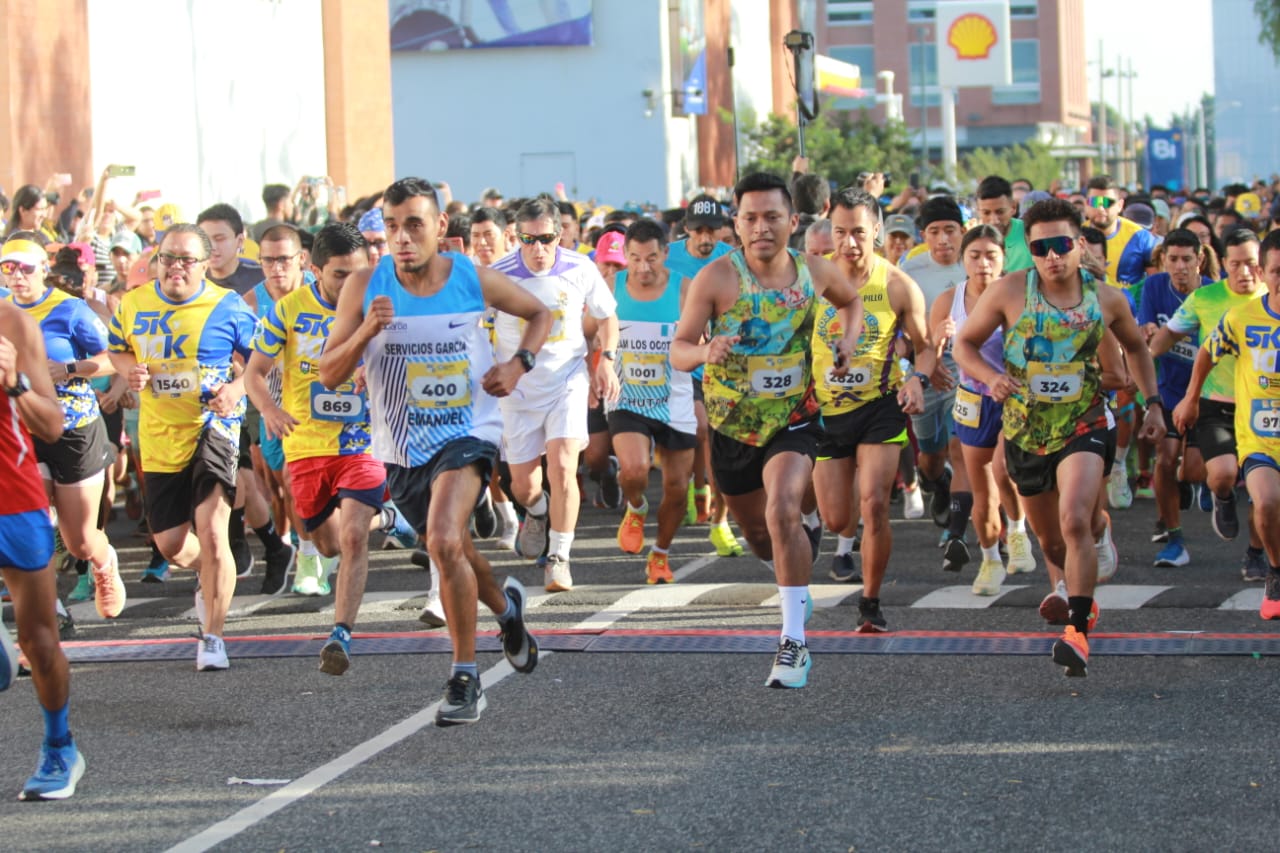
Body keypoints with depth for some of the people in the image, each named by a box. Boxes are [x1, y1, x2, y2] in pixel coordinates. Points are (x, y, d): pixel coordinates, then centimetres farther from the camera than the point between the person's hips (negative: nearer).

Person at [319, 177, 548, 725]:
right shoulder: (365, 286, -8)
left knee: (444, 542, -26)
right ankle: (506, 607, 55)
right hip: (401, 448, 4)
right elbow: (329, 375, -8)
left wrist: (519, 365, -7)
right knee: (452, 552, 21)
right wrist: (365, 332, -25)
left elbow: (540, 315, 11)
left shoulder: (473, 279, -9)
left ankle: (466, 679, -15)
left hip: (467, 433, -4)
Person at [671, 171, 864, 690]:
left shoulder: (814, 273, -6)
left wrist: (849, 340, -1)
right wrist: (705, 351, -39)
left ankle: (794, 644, -22)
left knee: (782, 513, -26)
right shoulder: (716, 279, -15)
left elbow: (851, 300, 18)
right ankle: (798, 585, 54)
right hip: (732, 426, 1)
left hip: (793, 419, -1)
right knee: (757, 534, 17)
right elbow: (678, 351, -16)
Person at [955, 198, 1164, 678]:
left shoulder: (1107, 299, -3)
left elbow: (1135, 347, 17)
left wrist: (1153, 402, 10)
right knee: (1051, 542, 15)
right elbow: (964, 344, 0)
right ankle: (1084, 596, 46)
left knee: (1075, 521, -25)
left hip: (1084, 427, -2)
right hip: (1026, 432, 2)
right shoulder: (1009, 292, -9)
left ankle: (1078, 630, -23)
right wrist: (991, 378, -19)